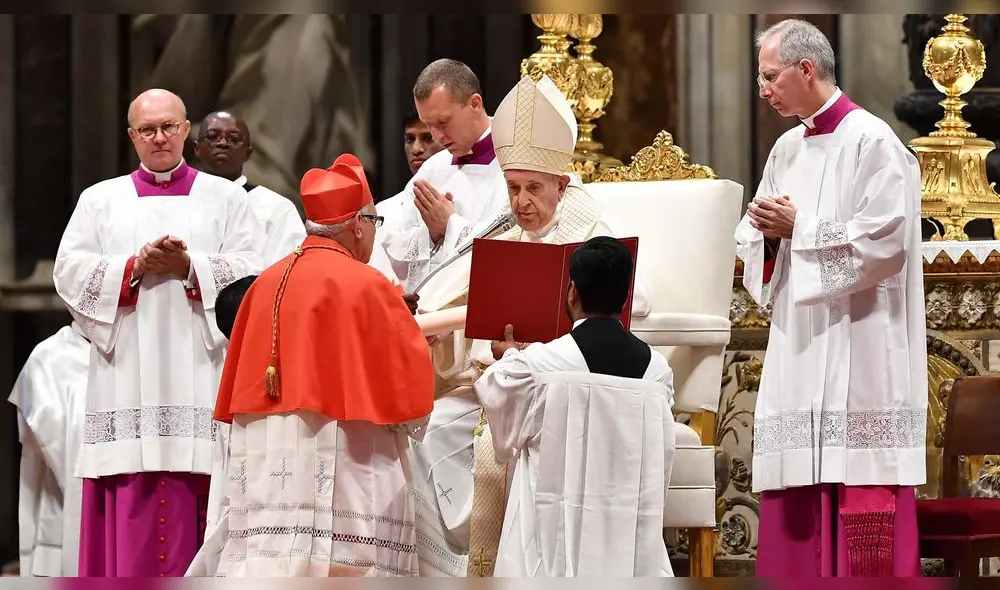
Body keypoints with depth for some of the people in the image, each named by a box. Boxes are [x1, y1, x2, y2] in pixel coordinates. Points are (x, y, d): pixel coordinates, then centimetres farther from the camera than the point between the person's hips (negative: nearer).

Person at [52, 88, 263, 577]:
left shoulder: (225, 198, 14)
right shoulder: (100, 200, 16)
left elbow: (249, 274, 3)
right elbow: (70, 271, 4)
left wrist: (189, 266, -11)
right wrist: (135, 267, -10)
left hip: (200, 376, -1)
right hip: (127, 380, 1)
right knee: (132, 514, -7)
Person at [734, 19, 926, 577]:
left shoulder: (871, 142, -8)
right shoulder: (787, 150, 15)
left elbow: (884, 242, -16)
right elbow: (754, 242, 20)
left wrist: (799, 227, -11)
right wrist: (768, 232, -3)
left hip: (856, 347, -8)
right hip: (799, 346, 8)